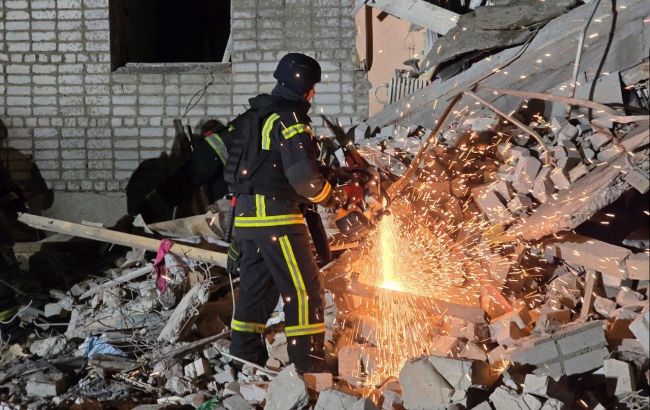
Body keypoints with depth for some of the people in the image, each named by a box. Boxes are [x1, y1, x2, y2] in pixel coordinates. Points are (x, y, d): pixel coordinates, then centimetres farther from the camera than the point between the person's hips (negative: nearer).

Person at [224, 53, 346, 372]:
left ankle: (244, 358, 18)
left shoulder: (255, 116, 17)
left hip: (246, 214, 9)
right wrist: (331, 196, -2)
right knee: (304, 289, -4)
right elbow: (302, 174, -20)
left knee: (256, 287, 15)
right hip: (277, 214, -9)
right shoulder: (289, 119, -11)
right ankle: (308, 363, -4)